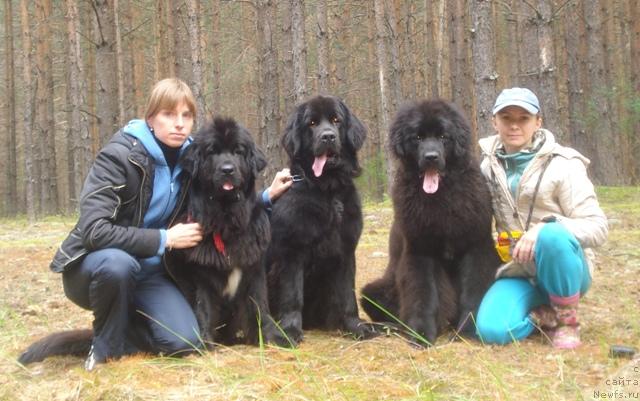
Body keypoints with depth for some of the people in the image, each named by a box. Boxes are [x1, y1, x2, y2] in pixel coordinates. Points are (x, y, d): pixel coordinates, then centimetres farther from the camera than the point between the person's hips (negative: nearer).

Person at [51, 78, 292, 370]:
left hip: (149, 273, 5)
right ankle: (105, 348, -13)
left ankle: (117, 328, 10)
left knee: (184, 342, -18)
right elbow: (94, 230, -28)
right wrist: (164, 239, -27)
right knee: (118, 264, -40)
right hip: (94, 263, -4)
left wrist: (267, 196, -6)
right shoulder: (118, 156, -20)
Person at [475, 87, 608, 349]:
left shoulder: (563, 165, -9)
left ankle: (566, 319, -12)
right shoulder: (489, 167, 5)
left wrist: (546, 229, -29)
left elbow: (597, 227, -14)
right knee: (492, 330, -26)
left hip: (563, 269, -3)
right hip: (517, 271, 3)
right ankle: (547, 315, 6)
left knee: (552, 236, -37)